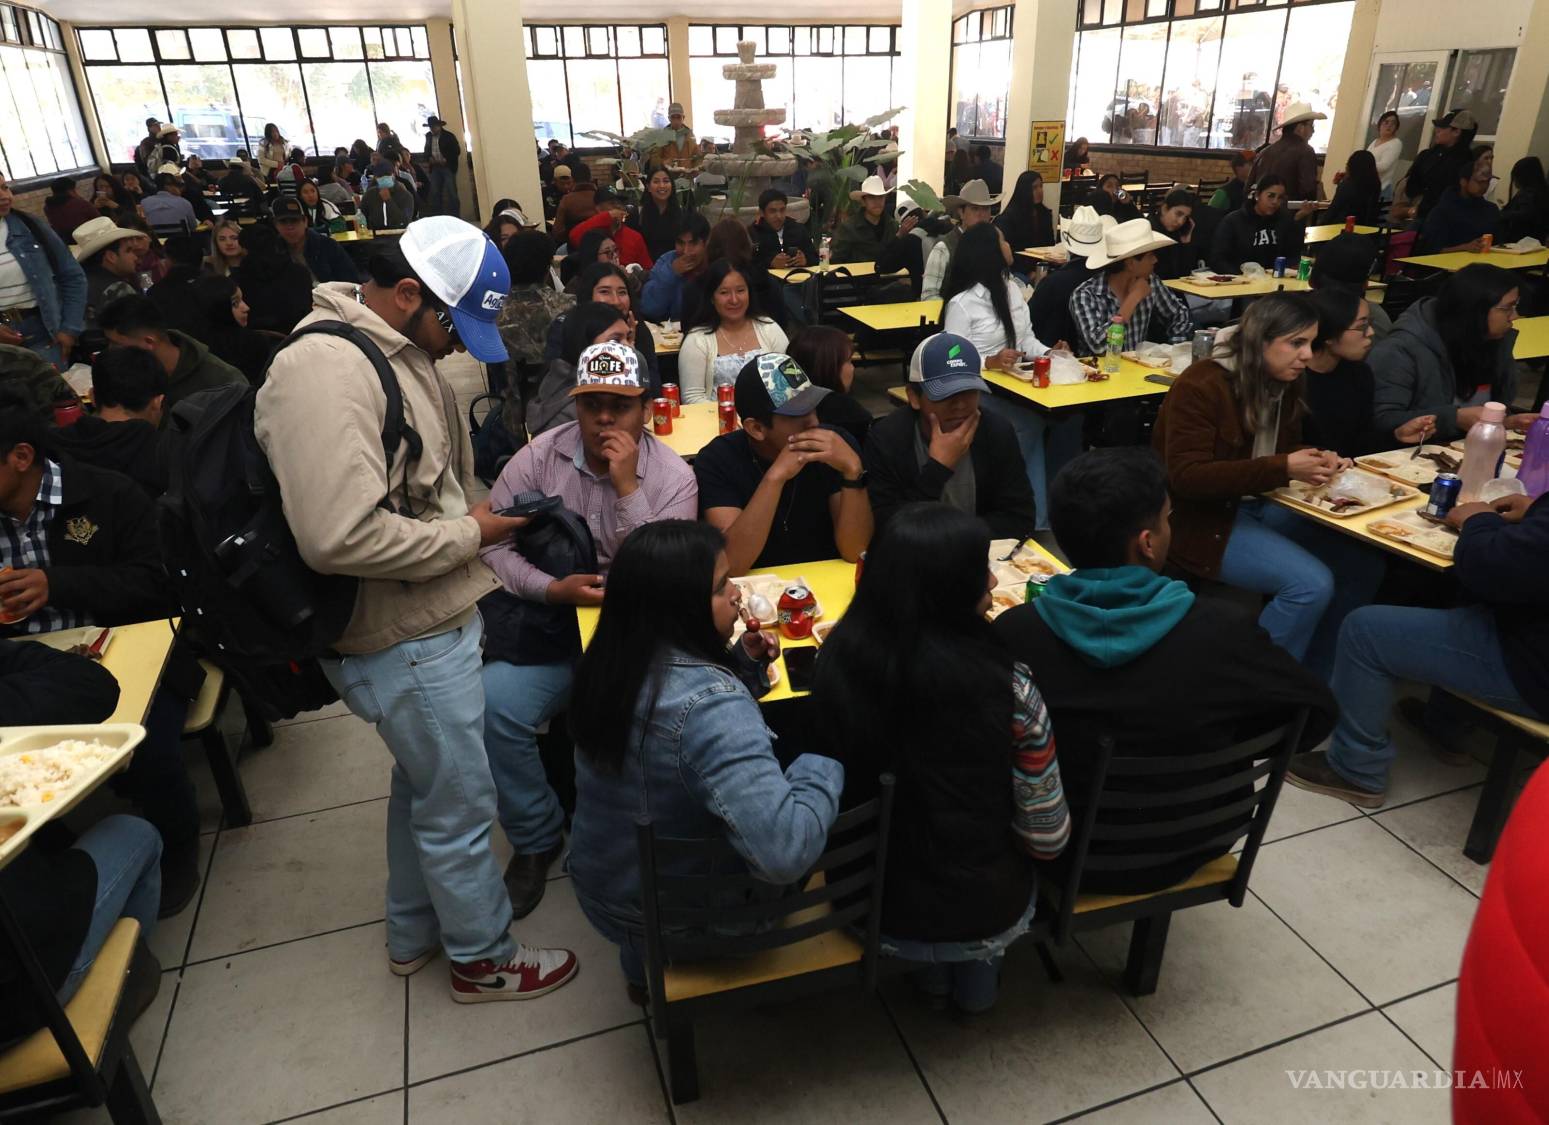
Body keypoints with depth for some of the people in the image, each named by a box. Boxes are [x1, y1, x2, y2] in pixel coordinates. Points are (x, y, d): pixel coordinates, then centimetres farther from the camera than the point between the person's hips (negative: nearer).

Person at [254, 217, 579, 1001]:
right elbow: (338, 536, -33)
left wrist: (474, 514, 4)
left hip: (428, 620, 10)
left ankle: (413, 933, 47)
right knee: (460, 803, 8)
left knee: (423, 783, 25)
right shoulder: (325, 369, -25)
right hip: (410, 640, -10)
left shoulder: (397, 349, 8)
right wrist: (467, 535, -21)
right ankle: (483, 957, 32)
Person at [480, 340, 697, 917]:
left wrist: (627, 487, -22)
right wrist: (552, 588, -16)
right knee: (492, 706, -22)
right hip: (549, 626, 2)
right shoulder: (540, 455, 1)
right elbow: (491, 545, 0)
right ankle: (537, 839, 5)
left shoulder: (673, 477, -5)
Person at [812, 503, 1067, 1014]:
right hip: (982, 917, -1)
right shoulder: (1006, 684, -26)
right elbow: (1048, 839, -14)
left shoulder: (840, 655, -18)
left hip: (865, 904, 2)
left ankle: (934, 975, 41)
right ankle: (977, 978, 44)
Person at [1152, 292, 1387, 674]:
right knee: (1313, 584, -23)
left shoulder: (1284, 383, 5)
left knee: (1364, 563, -4)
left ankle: (1313, 677, 11)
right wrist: (1283, 469, -31)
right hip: (1203, 519, -8)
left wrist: (1316, 460, -8)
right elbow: (1187, 478, -26)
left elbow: (1286, 450, 18)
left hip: (1260, 506, 8)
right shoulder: (1201, 386, -20)